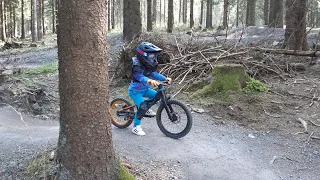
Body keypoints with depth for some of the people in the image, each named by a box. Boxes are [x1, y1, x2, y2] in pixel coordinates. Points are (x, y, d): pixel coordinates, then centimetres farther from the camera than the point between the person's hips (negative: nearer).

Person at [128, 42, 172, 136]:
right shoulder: (137, 66, -27)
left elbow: (153, 73, -2)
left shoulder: (148, 65, 0)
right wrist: (149, 81, -62)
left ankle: (147, 109, 23)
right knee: (143, 106, -23)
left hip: (144, 89, 8)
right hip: (135, 91, -8)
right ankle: (136, 127, -7)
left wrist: (165, 78, -14)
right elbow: (140, 76, -43)